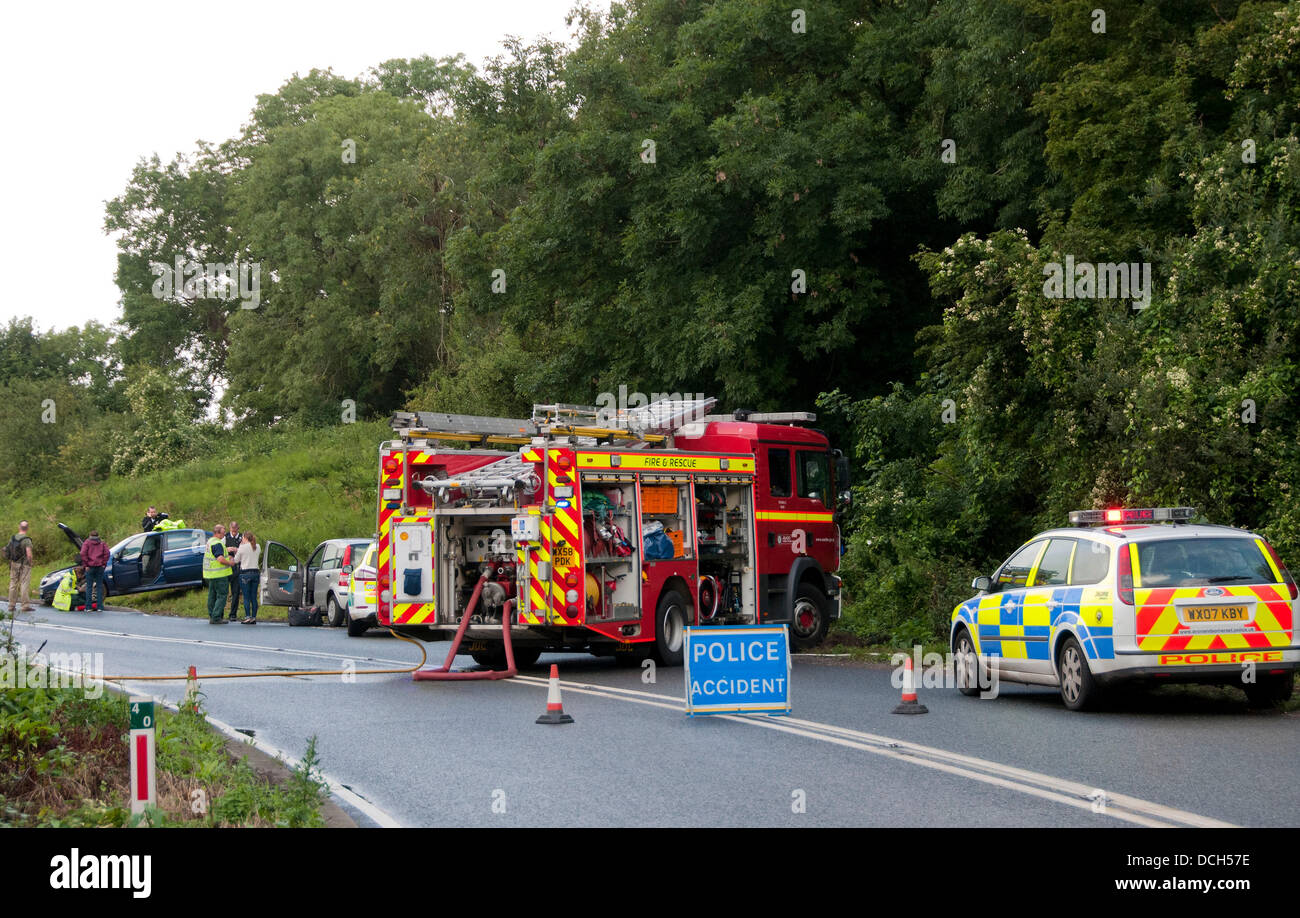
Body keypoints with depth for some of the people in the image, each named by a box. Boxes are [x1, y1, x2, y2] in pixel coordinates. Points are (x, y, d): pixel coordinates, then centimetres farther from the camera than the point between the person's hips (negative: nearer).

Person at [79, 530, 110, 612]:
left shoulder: (87, 543, 4)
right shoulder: (102, 543, 9)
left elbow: (83, 553, -9)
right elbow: (107, 553, -5)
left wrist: (86, 565, -6)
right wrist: (104, 564, 0)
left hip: (90, 567, -1)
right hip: (100, 567, 1)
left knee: (89, 587, 3)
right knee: (100, 587, 6)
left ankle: (88, 607, 1)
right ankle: (100, 607, 2)